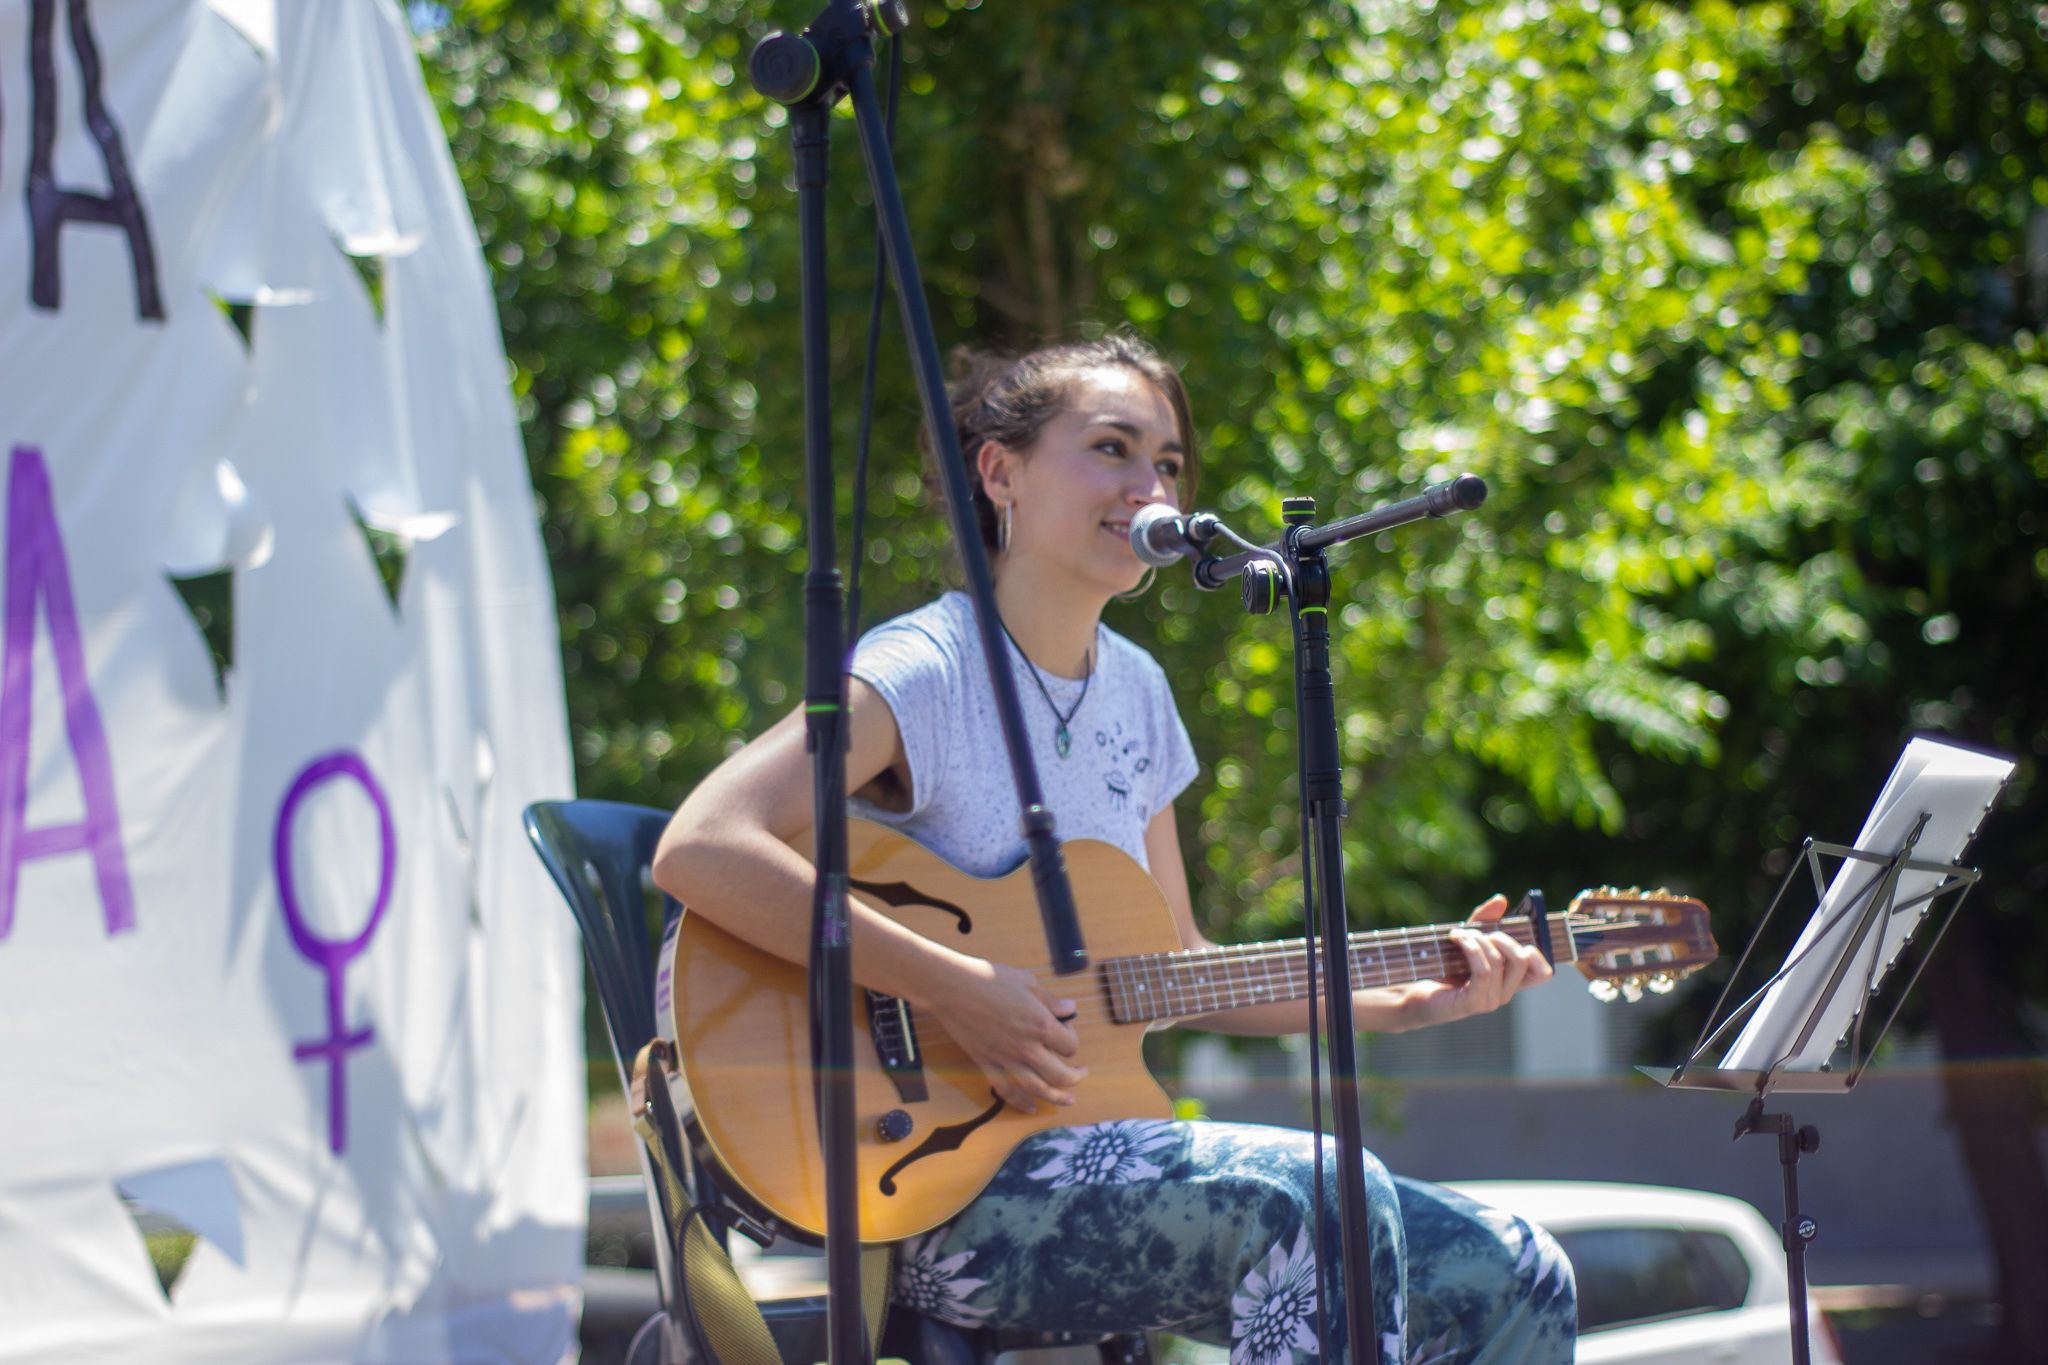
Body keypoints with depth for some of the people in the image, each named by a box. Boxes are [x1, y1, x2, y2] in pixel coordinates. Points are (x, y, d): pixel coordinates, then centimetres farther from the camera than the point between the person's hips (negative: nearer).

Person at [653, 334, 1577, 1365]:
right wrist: (954, 990, -27)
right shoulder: (924, 672, -12)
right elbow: (698, 853, -27)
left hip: (1095, 1149, 8)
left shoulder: (1134, 692, 13)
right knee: (1323, 1200, -30)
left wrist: (1406, 1003, 9)